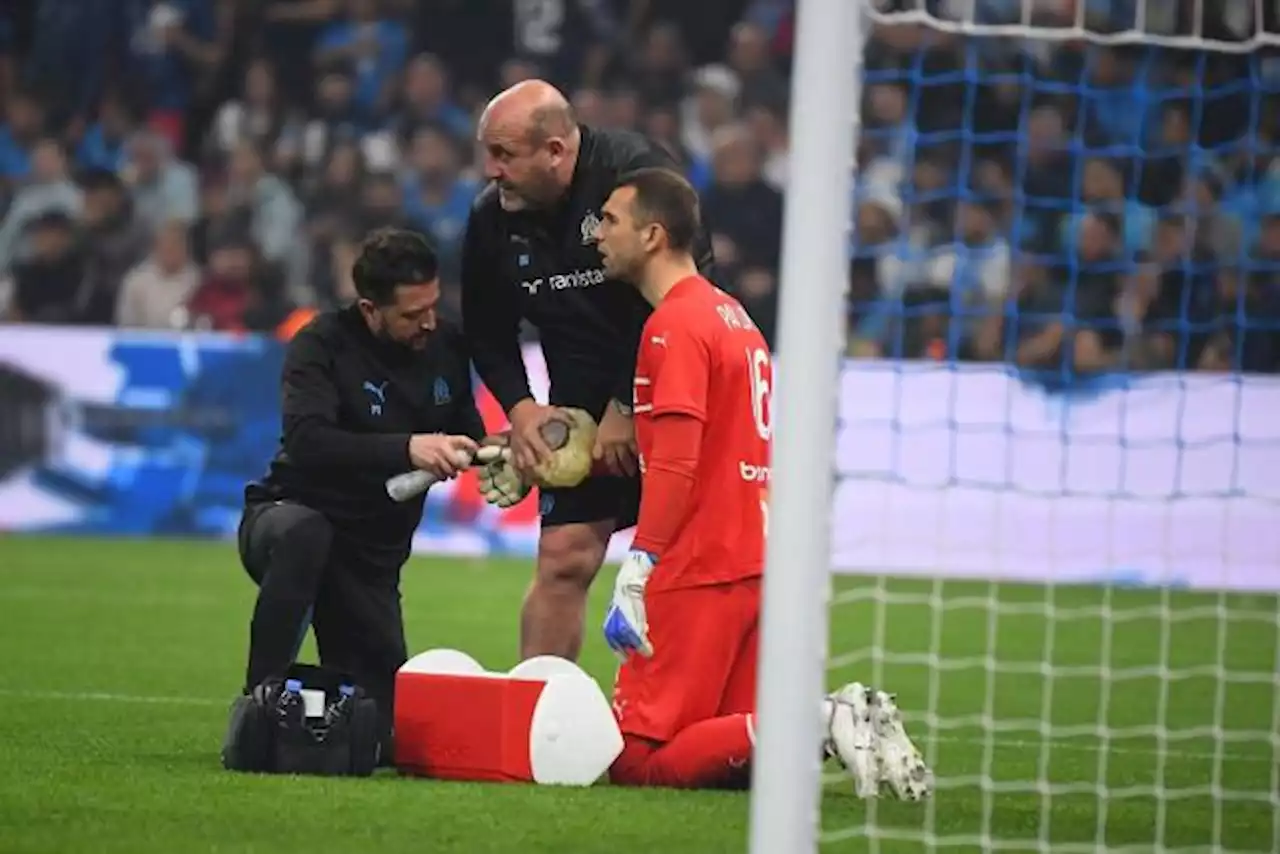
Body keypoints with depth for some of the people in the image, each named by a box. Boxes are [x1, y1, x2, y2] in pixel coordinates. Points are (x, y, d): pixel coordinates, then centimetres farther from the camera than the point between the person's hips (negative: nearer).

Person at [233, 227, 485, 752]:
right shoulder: (324, 344, -16)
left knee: (380, 733, -4)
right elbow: (307, 441, -32)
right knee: (305, 532, -44)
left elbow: (466, 433, 15)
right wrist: (406, 449, -42)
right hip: (286, 516, -5)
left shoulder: (445, 347, 0)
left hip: (373, 558, 5)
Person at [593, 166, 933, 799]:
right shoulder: (734, 315, 17)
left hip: (697, 576, -9)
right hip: (755, 563, 9)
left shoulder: (674, 325, -11)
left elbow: (674, 465, -18)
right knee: (728, 745, 13)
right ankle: (842, 719, -6)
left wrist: (634, 578, -19)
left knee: (636, 762, -7)